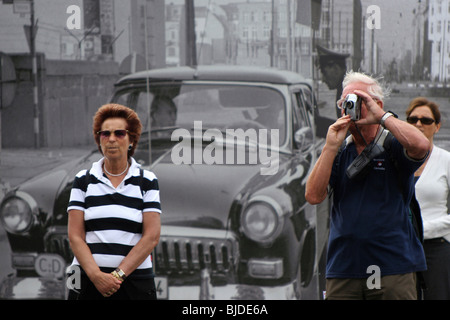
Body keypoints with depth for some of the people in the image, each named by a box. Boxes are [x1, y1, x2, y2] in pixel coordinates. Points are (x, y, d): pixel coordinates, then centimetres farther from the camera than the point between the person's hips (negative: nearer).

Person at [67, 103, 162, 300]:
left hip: (135, 280, 0)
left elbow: (152, 236, -3)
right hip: (87, 280, 1)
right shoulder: (83, 180, 8)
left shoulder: (147, 181, 5)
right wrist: (96, 275, -13)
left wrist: (118, 274, -11)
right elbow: (75, 236, 0)